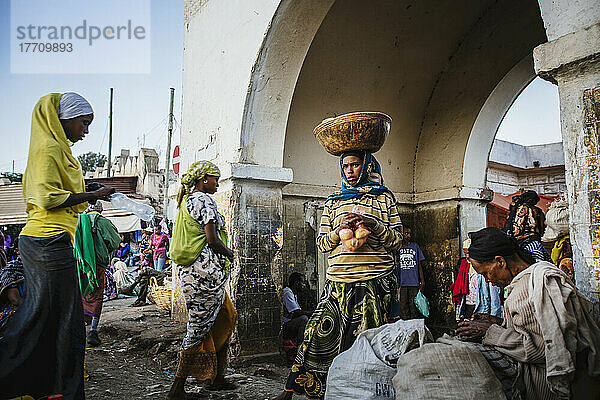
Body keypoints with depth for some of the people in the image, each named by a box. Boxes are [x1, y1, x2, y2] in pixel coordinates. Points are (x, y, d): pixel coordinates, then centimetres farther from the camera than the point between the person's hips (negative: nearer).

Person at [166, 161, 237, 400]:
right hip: (206, 270, -10)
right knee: (199, 328, -2)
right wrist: (229, 253, 1)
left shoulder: (186, 201, 19)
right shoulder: (203, 200, -11)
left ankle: (217, 377, 25)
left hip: (189, 270, 10)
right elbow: (212, 239, -17)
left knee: (227, 318, 17)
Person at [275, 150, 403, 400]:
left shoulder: (384, 198, 9)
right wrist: (339, 231, -7)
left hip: (375, 283, -2)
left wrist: (372, 223, -11)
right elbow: (322, 244, 13)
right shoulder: (333, 201, 16)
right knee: (318, 335, -1)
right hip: (339, 283, 2)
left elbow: (397, 240, 5)